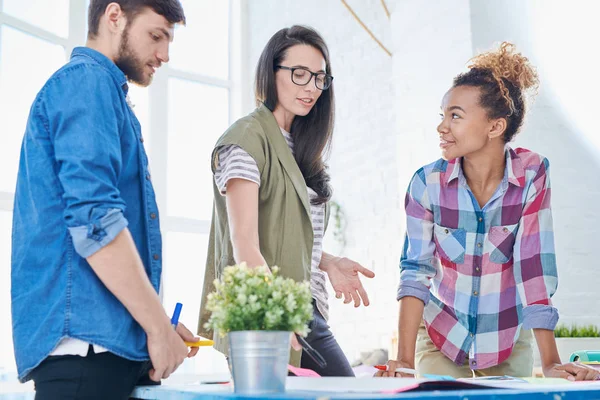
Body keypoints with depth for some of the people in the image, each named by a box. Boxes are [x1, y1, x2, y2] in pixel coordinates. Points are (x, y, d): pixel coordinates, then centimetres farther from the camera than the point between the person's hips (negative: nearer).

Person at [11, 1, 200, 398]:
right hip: (85, 340, -10)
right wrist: (158, 327, -14)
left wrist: (158, 325, 19)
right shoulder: (86, 80, -7)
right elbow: (93, 220, -20)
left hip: (115, 345, 10)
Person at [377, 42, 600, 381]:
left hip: (509, 341, 0)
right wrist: (405, 359, -24)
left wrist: (551, 363, -24)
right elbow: (416, 271, -16)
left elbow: (534, 268, -20)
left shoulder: (532, 175, -18)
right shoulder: (427, 183, -16)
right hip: (440, 336, 0)